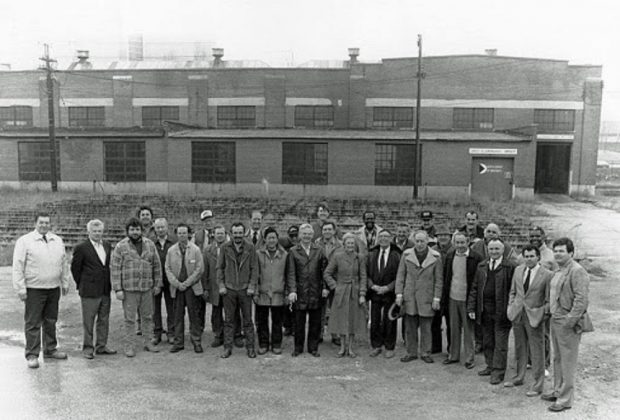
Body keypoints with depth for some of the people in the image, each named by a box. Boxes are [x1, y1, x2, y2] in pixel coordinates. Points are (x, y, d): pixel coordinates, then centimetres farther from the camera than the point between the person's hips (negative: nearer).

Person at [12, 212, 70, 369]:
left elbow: (64, 263, 15)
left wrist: (65, 282, 12)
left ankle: (50, 349, 27)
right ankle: (32, 355, 8)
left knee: (51, 321, 14)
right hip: (34, 289, -5)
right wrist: (20, 288, -10)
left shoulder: (58, 241, 9)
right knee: (33, 323, 0)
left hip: (54, 288, 5)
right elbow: (18, 266, -7)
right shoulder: (24, 241, -5)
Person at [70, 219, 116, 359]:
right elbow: (75, 268, -3)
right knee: (88, 321, 3)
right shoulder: (81, 248, -8)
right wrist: (81, 285, 0)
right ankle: (87, 348, 14)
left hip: (105, 290, 6)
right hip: (89, 291, -5)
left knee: (104, 320, 12)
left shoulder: (107, 246, 9)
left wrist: (109, 283, 10)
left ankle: (101, 346, 23)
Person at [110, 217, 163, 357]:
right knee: (129, 319, 3)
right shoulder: (120, 246, -3)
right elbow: (114, 268, -5)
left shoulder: (150, 244, 6)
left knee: (148, 316, 11)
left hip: (147, 288, 3)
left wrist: (157, 284, 8)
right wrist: (117, 289, -10)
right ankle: (129, 346, 14)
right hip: (129, 289, -3)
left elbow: (157, 265, 10)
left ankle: (148, 343, 24)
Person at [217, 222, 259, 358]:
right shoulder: (225, 248, 2)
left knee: (248, 320, 5)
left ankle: (250, 347, 14)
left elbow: (254, 269, 0)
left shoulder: (250, 247, 0)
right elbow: (220, 268, 6)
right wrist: (221, 285, -1)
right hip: (229, 289, 1)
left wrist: (252, 286, -6)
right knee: (228, 320, 6)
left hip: (245, 289, -1)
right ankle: (227, 347, 15)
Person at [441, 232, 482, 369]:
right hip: (452, 298, 4)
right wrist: (444, 295, 7)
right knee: (453, 328, 14)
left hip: (467, 299, -4)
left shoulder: (476, 258, -11)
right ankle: (453, 355, 26)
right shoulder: (450, 256, 4)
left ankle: (469, 358, 17)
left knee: (468, 330, 6)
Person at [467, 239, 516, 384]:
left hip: (501, 311, -5)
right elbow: (474, 289, 11)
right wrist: (471, 308, 5)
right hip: (485, 311, 5)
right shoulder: (481, 266, 10)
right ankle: (490, 366, 29)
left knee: (500, 343, 3)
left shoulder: (510, 267, -6)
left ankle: (498, 372, 11)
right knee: (487, 342, 15)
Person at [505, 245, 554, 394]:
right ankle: (519, 377, 33)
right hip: (517, 314, 5)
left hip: (534, 317, -5)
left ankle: (537, 385, 13)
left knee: (537, 351, 2)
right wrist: (510, 306, 5)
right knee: (519, 348, 18)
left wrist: (543, 314, -14)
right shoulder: (518, 270, 5)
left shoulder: (547, 275, -10)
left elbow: (548, 300, -6)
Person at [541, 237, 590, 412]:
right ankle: (557, 391, 30)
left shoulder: (577, 271, -15)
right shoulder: (558, 271, 14)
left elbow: (581, 300, -21)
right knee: (557, 359, 18)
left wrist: (570, 321, -21)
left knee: (567, 362, -1)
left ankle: (565, 399, 8)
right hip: (555, 320, 9)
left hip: (568, 324, -9)